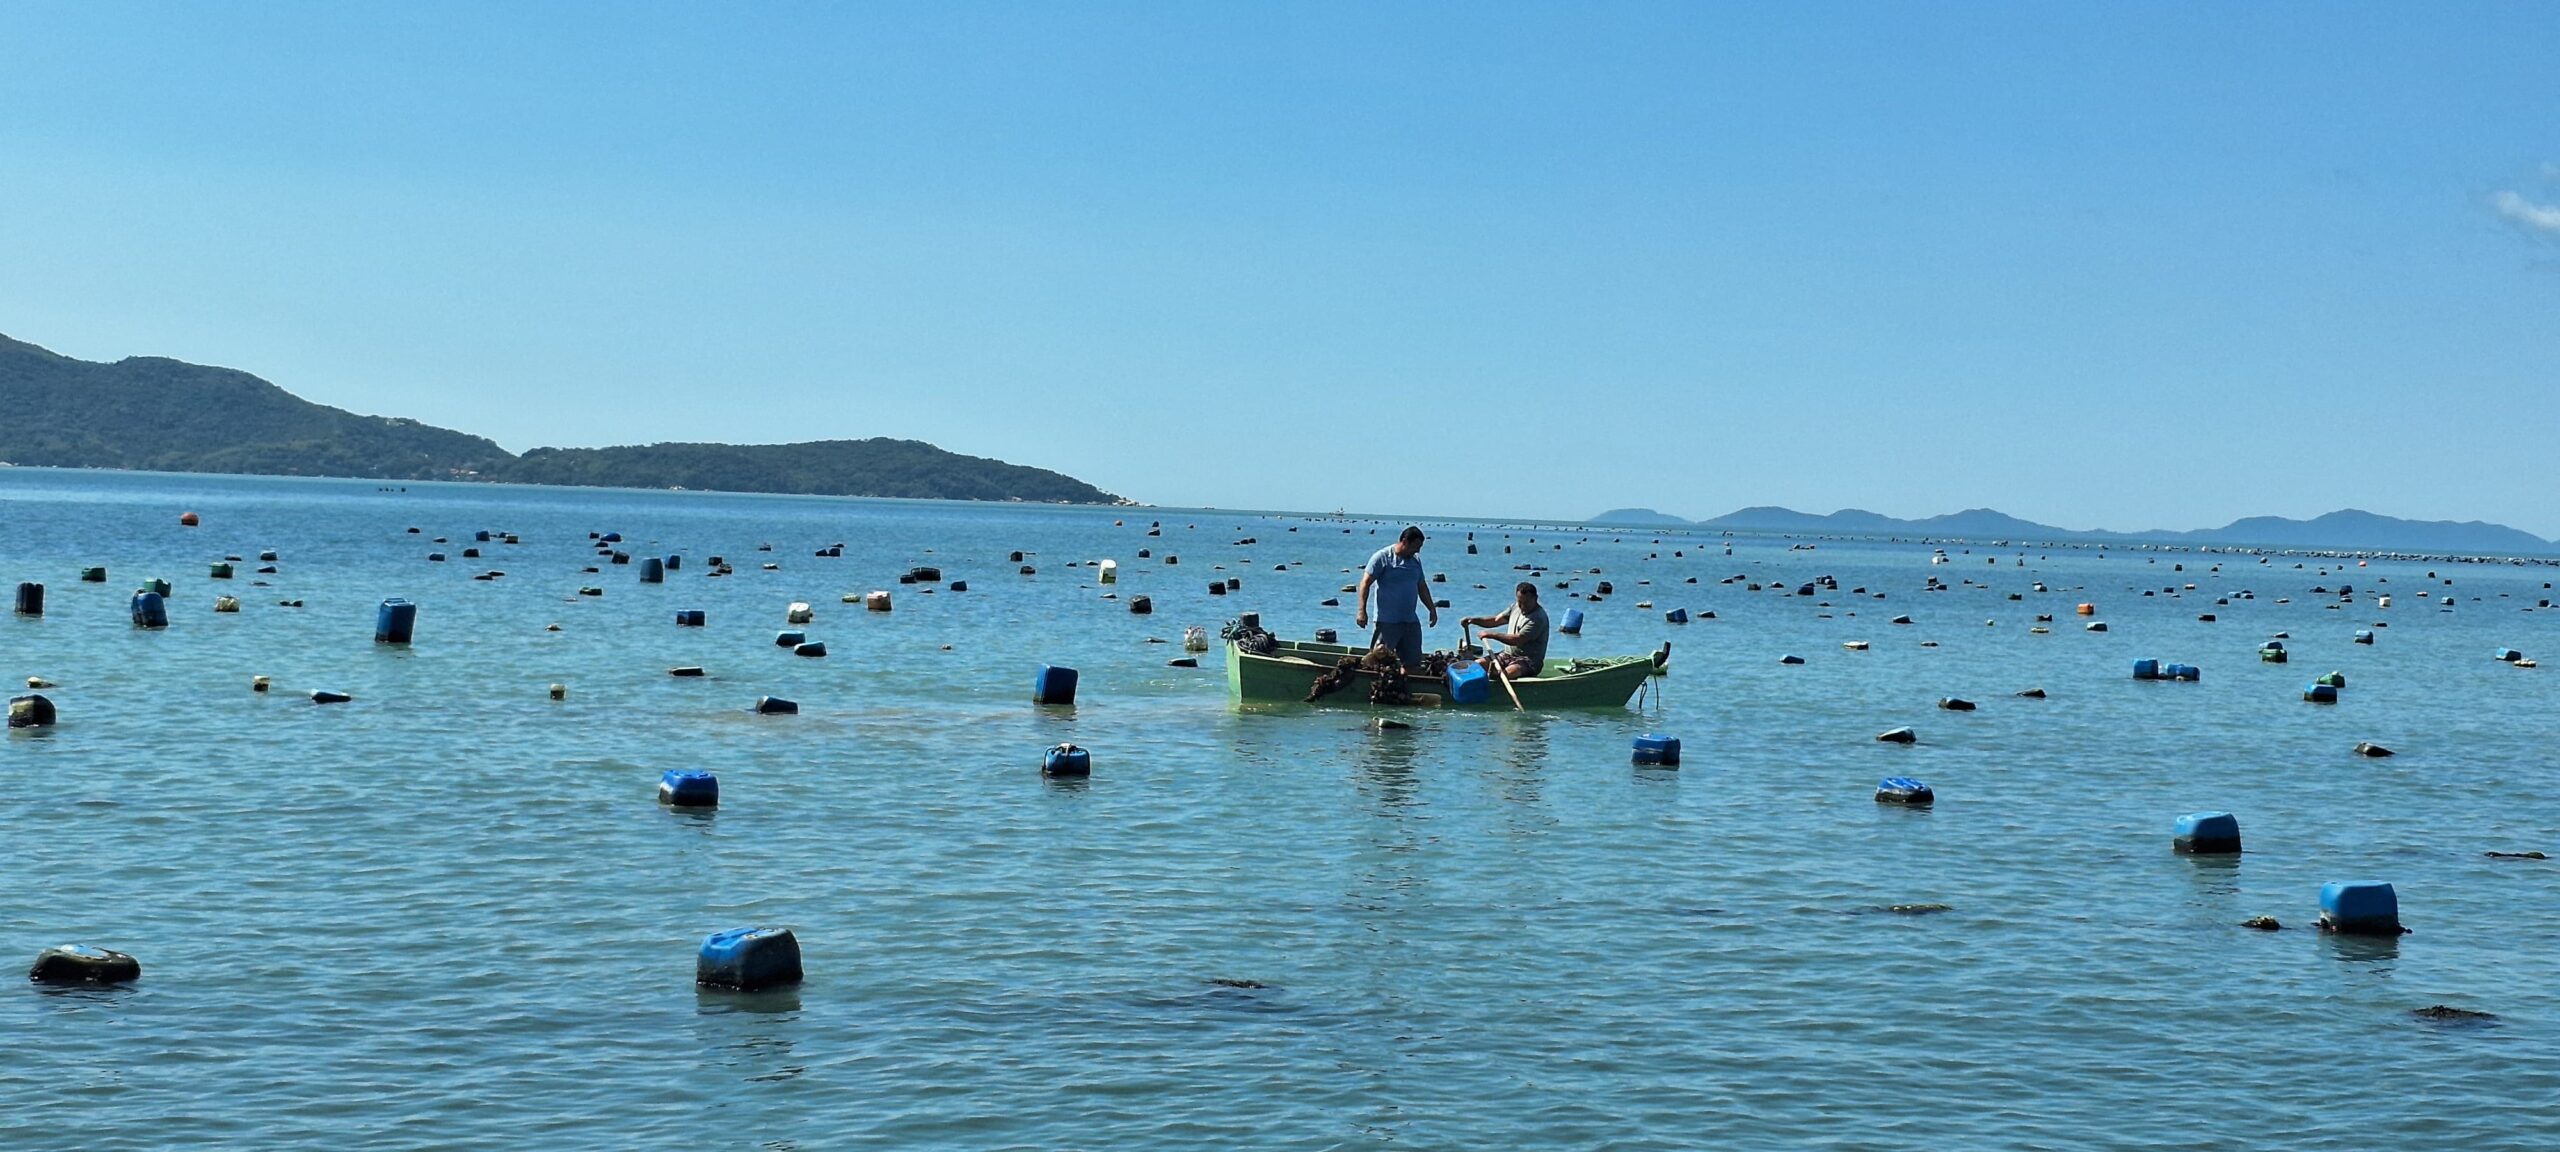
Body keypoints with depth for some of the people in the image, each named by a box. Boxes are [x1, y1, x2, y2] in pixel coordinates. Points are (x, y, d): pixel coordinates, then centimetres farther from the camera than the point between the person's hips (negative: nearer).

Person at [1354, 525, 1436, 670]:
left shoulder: (1416, 560, 14)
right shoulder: (1383, 557, -7)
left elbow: (1422, 586, 25)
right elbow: (1365, 582, -11)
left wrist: (1432, 609, 21)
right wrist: (1362, 610, -18)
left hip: (1411, 620, 7)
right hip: (1387, 621, -7)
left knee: (1412, 661, 7)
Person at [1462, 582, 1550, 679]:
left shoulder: (1539, 618, -18)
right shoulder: (1515, 607, 10)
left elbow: (1518, 640, -24)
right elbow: (1496, 620, 16)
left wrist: (1492, 635, -19)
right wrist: (1473, 620, 0)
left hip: (1530, 661, -8)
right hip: (1508, 655, 8)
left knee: (1508, 673, -39)